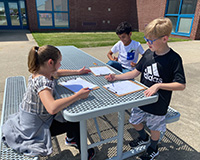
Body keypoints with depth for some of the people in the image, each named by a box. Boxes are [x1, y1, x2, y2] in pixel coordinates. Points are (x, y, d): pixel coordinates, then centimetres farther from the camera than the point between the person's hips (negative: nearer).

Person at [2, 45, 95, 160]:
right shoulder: (42, 81, -34)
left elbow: (57, 73, 16)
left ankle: (71, 138, 39)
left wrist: (77, 72, 14)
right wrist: (78, 95, -41)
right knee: (75, 122, -2)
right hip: (34, 130, -9)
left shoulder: (40, 72, -5)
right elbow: (52, 108, -49)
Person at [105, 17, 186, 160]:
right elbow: (136, 72, 3)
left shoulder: (174, 59, -20)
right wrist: (117, 77, -6)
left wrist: (158, 85, -31)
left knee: (155, 127, 17)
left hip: (158, 104, -5)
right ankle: (144, 138, 54)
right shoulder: (148, 53, -5)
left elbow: (181, 85, -20)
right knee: (135, 121, 21)